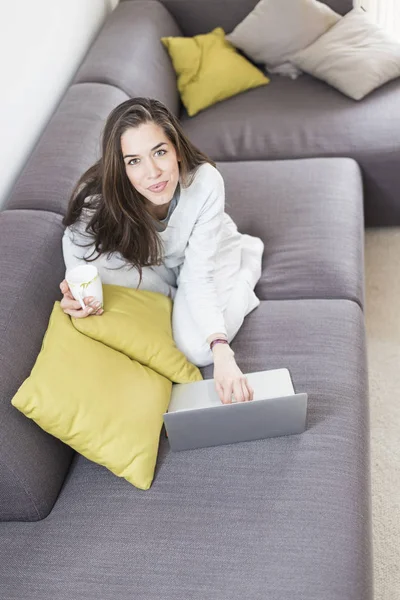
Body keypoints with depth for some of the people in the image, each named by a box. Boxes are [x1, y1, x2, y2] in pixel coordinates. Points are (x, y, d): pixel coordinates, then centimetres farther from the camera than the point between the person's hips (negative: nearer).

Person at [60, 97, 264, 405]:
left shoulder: (205, 181, -36)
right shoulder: (96, 200, -36)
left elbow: (200, 275, -33)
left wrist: (221, 350, -47)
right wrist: (78, 294, -42)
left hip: (207, 250, -1)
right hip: (150, 265, 1)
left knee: (197, 350, -20)